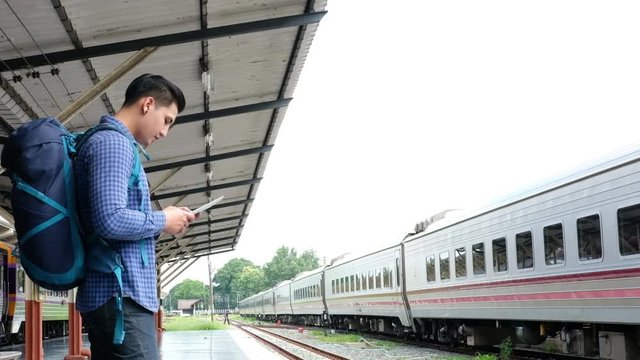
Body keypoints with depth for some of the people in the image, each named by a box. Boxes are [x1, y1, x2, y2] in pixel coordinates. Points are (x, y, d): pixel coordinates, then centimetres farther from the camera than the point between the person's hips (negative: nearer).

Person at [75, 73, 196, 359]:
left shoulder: (109, 142, 22)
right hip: (121, 294, -10)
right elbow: (110, 220, -24)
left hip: (110, 293, 10)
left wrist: (166, 219, 14)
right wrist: (163, 221, -8)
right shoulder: (113, 142, -11)